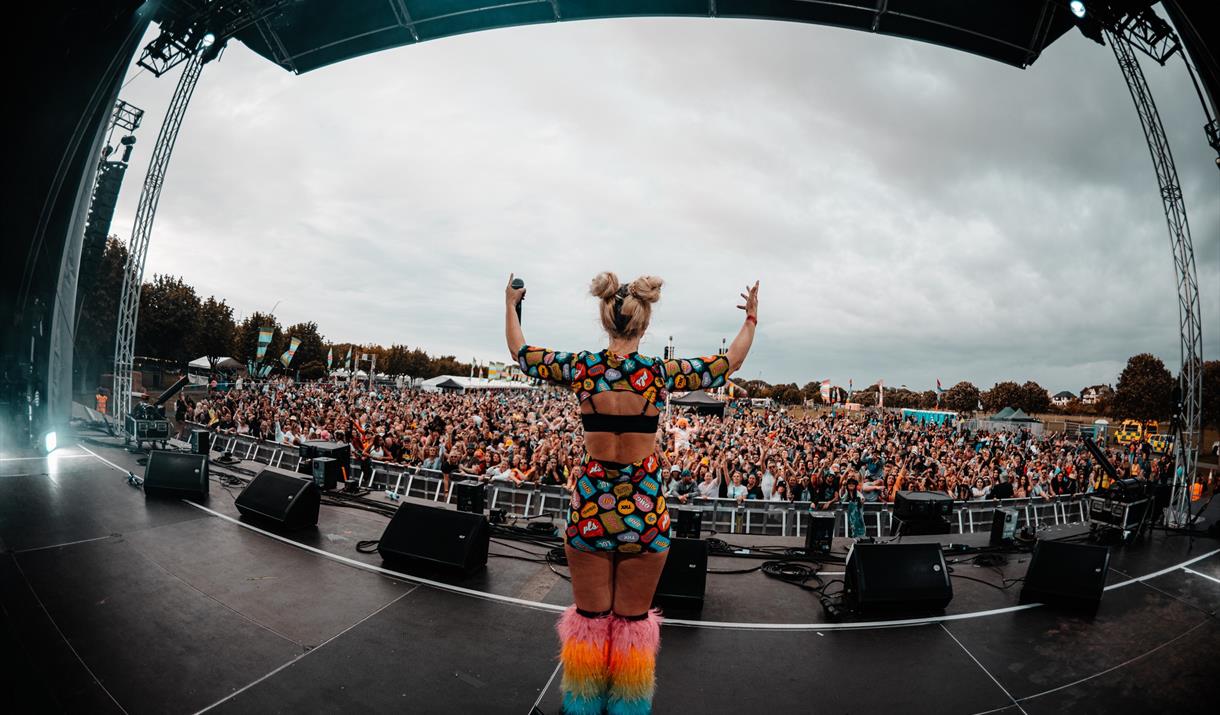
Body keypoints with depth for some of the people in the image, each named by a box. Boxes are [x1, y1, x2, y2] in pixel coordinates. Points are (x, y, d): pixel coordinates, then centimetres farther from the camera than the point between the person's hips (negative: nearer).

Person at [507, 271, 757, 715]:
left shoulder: (580, 366, -7)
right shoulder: (660, 372, -10)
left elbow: (520, 353, 11)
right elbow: (730, 362, 4)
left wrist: (510, 305, 26)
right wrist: (751, 318, 19)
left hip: (590, 504, 1)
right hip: (644, 508, -1)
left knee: (589, 618, 18)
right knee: (633, 621, 16)